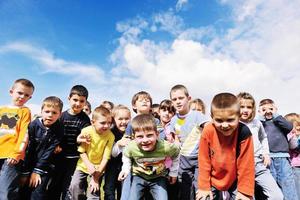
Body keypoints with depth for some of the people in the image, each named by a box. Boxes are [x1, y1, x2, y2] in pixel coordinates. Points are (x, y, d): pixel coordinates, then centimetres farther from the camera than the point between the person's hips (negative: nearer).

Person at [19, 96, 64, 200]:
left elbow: (49, 152, -14)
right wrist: (25, 172, -10)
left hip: (45, 166, -1)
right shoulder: (33, 125, -12)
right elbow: (27, 149, -11)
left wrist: (37, 171, -15)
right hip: (28, 164, 1)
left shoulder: (59, 130, -13)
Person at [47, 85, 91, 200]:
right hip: (59, 156, 2)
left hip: (74, 158, -1)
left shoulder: (85, 119, -6)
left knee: (68, 188, 9)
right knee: (53, 186, 13)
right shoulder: (62, 116, -2)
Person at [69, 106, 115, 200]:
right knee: (74, 185, -10)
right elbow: (82, 152, -10)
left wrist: (96, 177, -15)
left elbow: (105, 158, -17)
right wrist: (89, 165, -24)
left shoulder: (110, 136, -21)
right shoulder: (86, 131, -18)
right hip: (84, 165, 1)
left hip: (98, 168, -1)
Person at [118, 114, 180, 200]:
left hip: (158, 177, 0)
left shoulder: (166, 147, -32)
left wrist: (173, 172, 2)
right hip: (139, 176, 1)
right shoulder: (131, 147, -29)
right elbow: (126, 155, 0)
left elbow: (175, 152, -5)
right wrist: (126, 169, -9)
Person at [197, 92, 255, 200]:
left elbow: (245, 164, -16)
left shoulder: (244, 133, -26)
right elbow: (204, 161, -13)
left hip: (235, 180, -1)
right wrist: (204, 186, -7)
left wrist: (245, 190, -11)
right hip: (213, 179, 1)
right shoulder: (207, 132, -23)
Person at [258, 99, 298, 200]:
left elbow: (290, 127, -3)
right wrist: (261, 118, 0)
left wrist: (275, 115, 2)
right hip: (267, 157, -1)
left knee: (287, 182, -2)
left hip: (282, 157, 1)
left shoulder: (279, 121, 16)